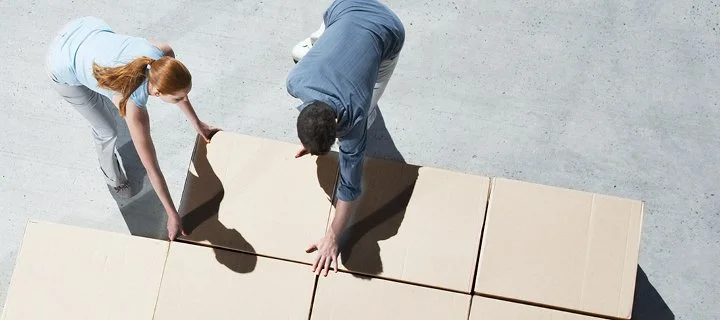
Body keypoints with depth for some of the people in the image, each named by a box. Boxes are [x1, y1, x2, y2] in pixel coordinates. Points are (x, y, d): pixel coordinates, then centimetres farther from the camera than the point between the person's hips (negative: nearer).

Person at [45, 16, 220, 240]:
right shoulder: (133, 106, -37)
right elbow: (151, 168, -29)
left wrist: (197, 124, 6)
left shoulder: (165, 57, -27)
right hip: (64, 69, -5)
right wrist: (173, 216, -22)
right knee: (108, 131, 9)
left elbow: (176, 86, -1)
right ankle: (112, 178, 42)